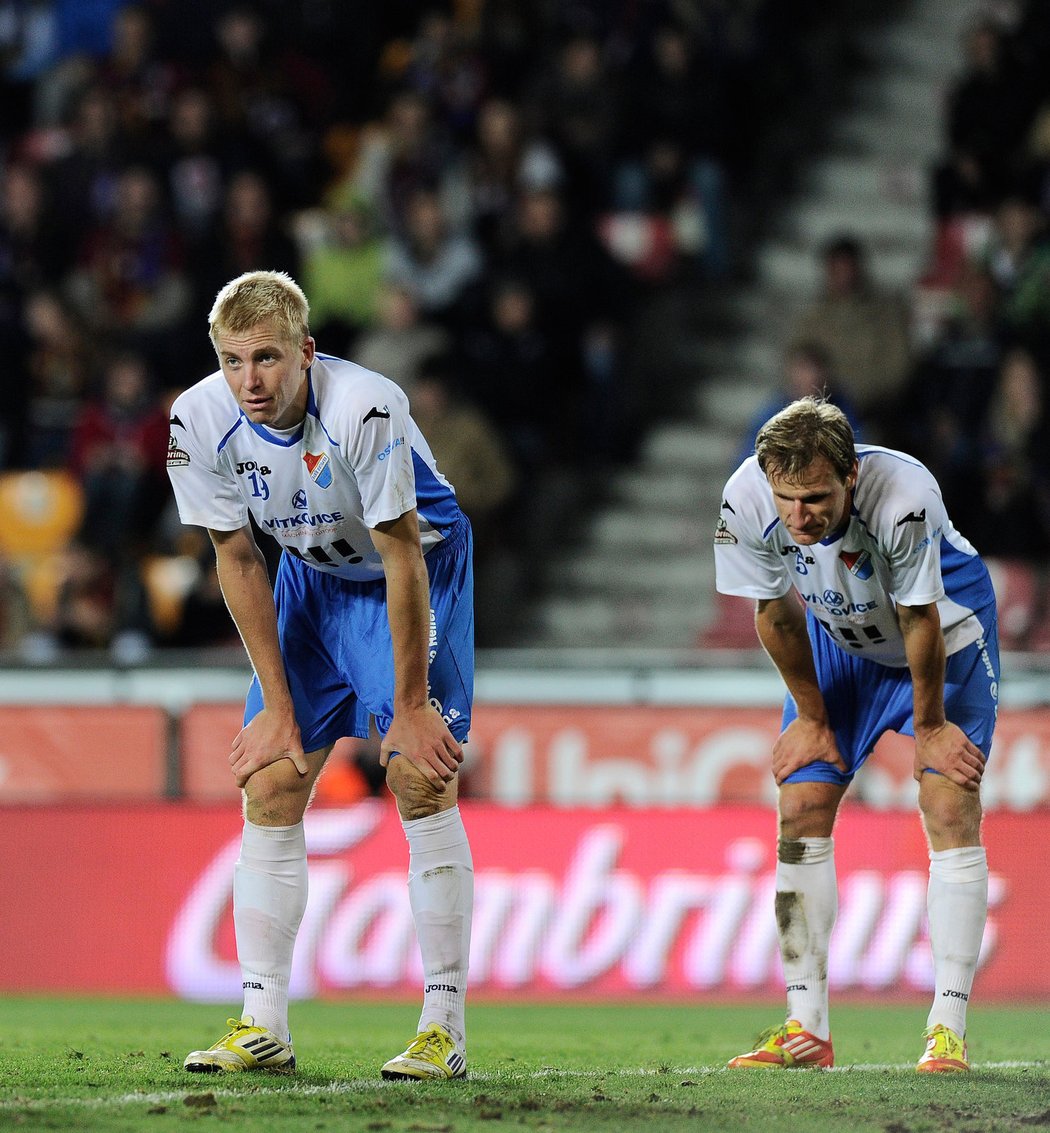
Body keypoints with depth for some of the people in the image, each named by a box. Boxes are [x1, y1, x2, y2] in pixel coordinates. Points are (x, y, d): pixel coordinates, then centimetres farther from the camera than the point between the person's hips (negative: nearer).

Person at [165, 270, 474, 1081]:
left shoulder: (365, 408, -34)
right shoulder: (200, 421, -20)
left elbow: (402, 558, -26)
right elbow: (238, 560, -8)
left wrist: (411, 706, -21)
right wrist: (278, 705, -7)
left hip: (419, 570, -5)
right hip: (311, 578, 5)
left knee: (421, 778, -16)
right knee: (271, 785, -4)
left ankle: (445, 1028, -12)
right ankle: (263, 1027, 1)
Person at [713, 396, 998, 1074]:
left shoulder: (904, 498, -40)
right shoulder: (746, 502, -29)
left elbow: (920, 624, -25)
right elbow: (777, 614, -11)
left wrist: (929, 726, -13)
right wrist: (812, 717, -2)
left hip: (948, 631, -3)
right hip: (839, 638, 4)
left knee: (951, 808, -15)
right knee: (802, 807, -6)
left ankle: (948, 1030, -14)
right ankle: (807, 1030, -1)